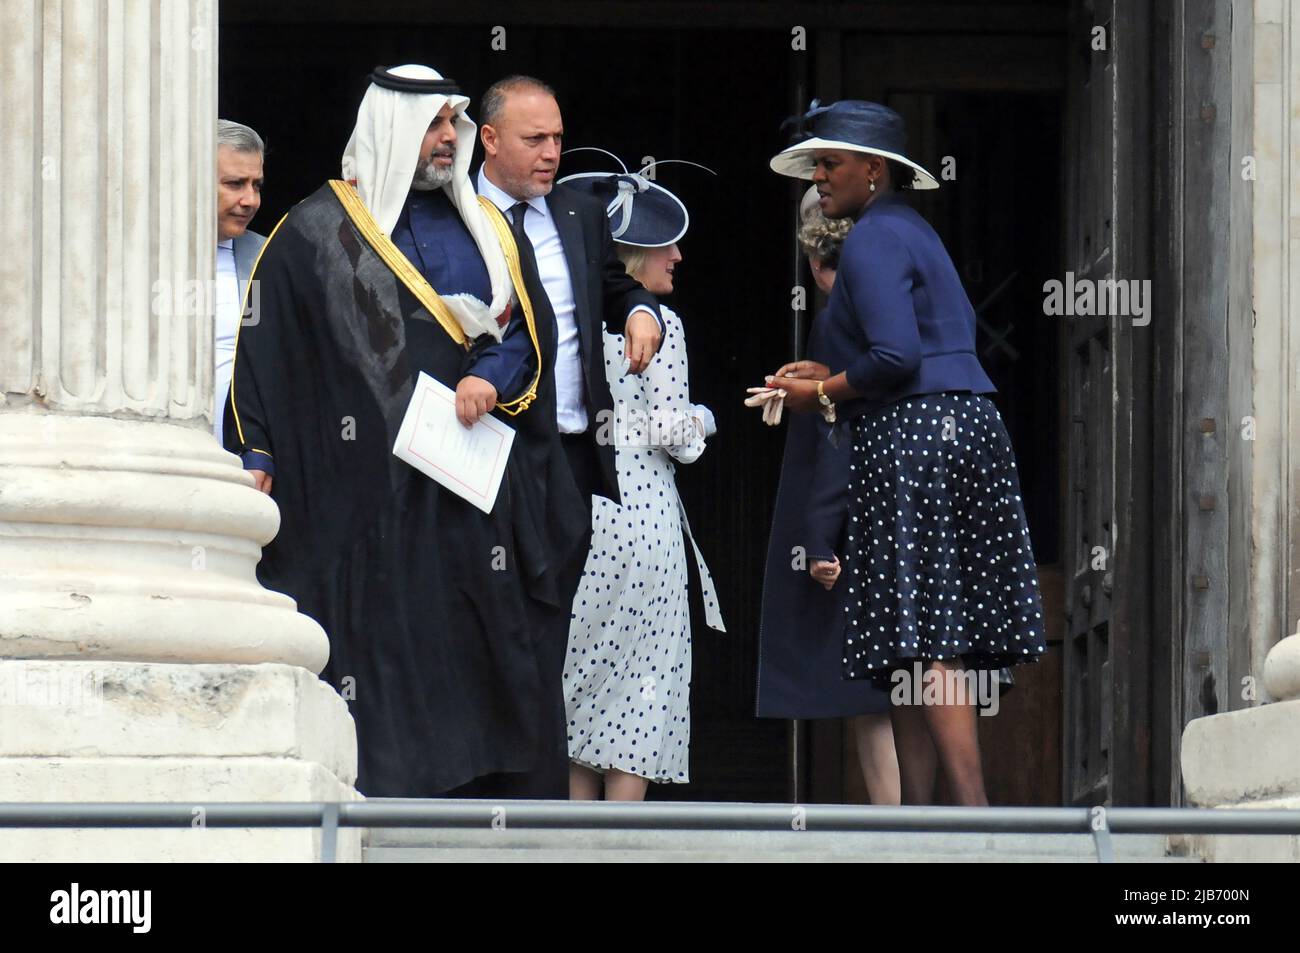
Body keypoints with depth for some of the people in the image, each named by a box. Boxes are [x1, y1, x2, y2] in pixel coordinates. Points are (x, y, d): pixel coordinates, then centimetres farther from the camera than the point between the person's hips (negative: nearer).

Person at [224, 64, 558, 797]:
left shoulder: (485, 228, 17)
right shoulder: (319, 229, 5)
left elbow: (524, 330, 17)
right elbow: (262, 347, 2)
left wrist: (491, 380, -5)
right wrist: (257, 457, -6)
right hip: (362, 482, -4)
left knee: (483, 650, -1)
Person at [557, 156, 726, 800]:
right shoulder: (659, 324, -7)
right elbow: (669, 429, -11)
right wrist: (700, 421, 10)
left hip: (572, 502, 5)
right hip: (640, 503, -5)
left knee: (580, 669, 10)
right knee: (639, 678, -1)